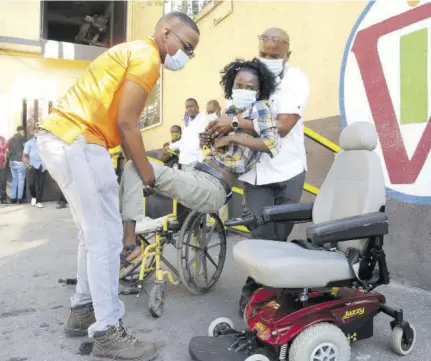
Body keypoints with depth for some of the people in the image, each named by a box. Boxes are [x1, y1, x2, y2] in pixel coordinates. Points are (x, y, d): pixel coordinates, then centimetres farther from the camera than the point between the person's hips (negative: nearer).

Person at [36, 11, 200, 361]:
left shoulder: (132, 52, 25)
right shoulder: (146, 56, -7)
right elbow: (125, 122, -14)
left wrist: (146, 159, 19)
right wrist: (146, 171, -3)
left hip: (59, 138, 11)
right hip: (77, 141, -11)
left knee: (93, 235, 16)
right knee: (106, 238, -7)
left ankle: (83, 312, 27)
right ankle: (108, 332, 3)